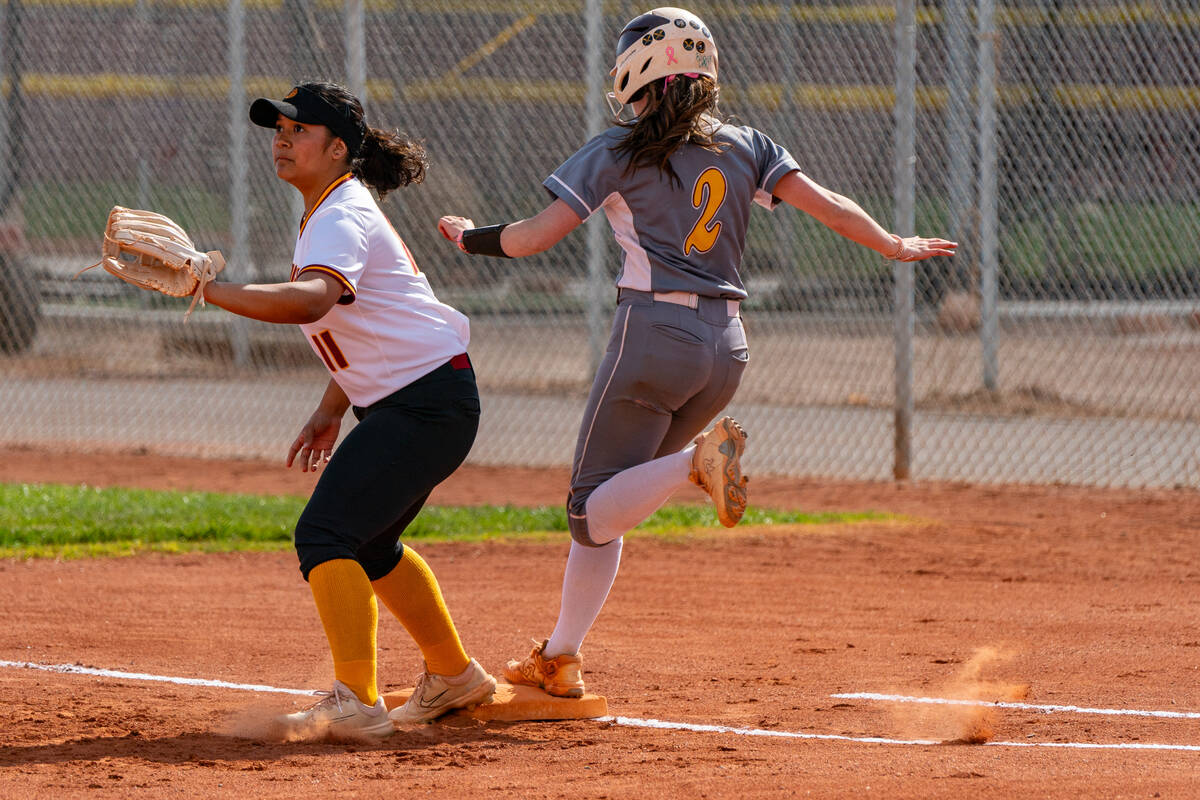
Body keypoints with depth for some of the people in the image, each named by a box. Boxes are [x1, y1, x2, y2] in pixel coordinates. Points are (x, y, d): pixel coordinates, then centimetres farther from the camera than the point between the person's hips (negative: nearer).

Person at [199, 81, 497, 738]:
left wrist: (206, 290, -47)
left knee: (324, 535, -20)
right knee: (369, 544, 24)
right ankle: (453, 676, 40)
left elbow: (312, 300, -41)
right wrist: (331, 409, 18)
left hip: (428, 404, -11)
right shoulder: (328, 212, 13)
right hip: (394, 401, 11)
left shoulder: (342, 220, -19)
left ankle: (357, 702, -25)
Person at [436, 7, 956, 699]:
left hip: (654, 331, -6)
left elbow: (537, 236, -4)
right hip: (728, 344, 6)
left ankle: (697, 460, -28)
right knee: (605, 506, 18)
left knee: (594, 513, -3)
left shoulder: (618, 153, -1)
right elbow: (823, 202, 4)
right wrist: (891, 245, 16)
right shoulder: (744, 146, 11)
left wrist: (470, 238, 13)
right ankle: (561, 658, 13)